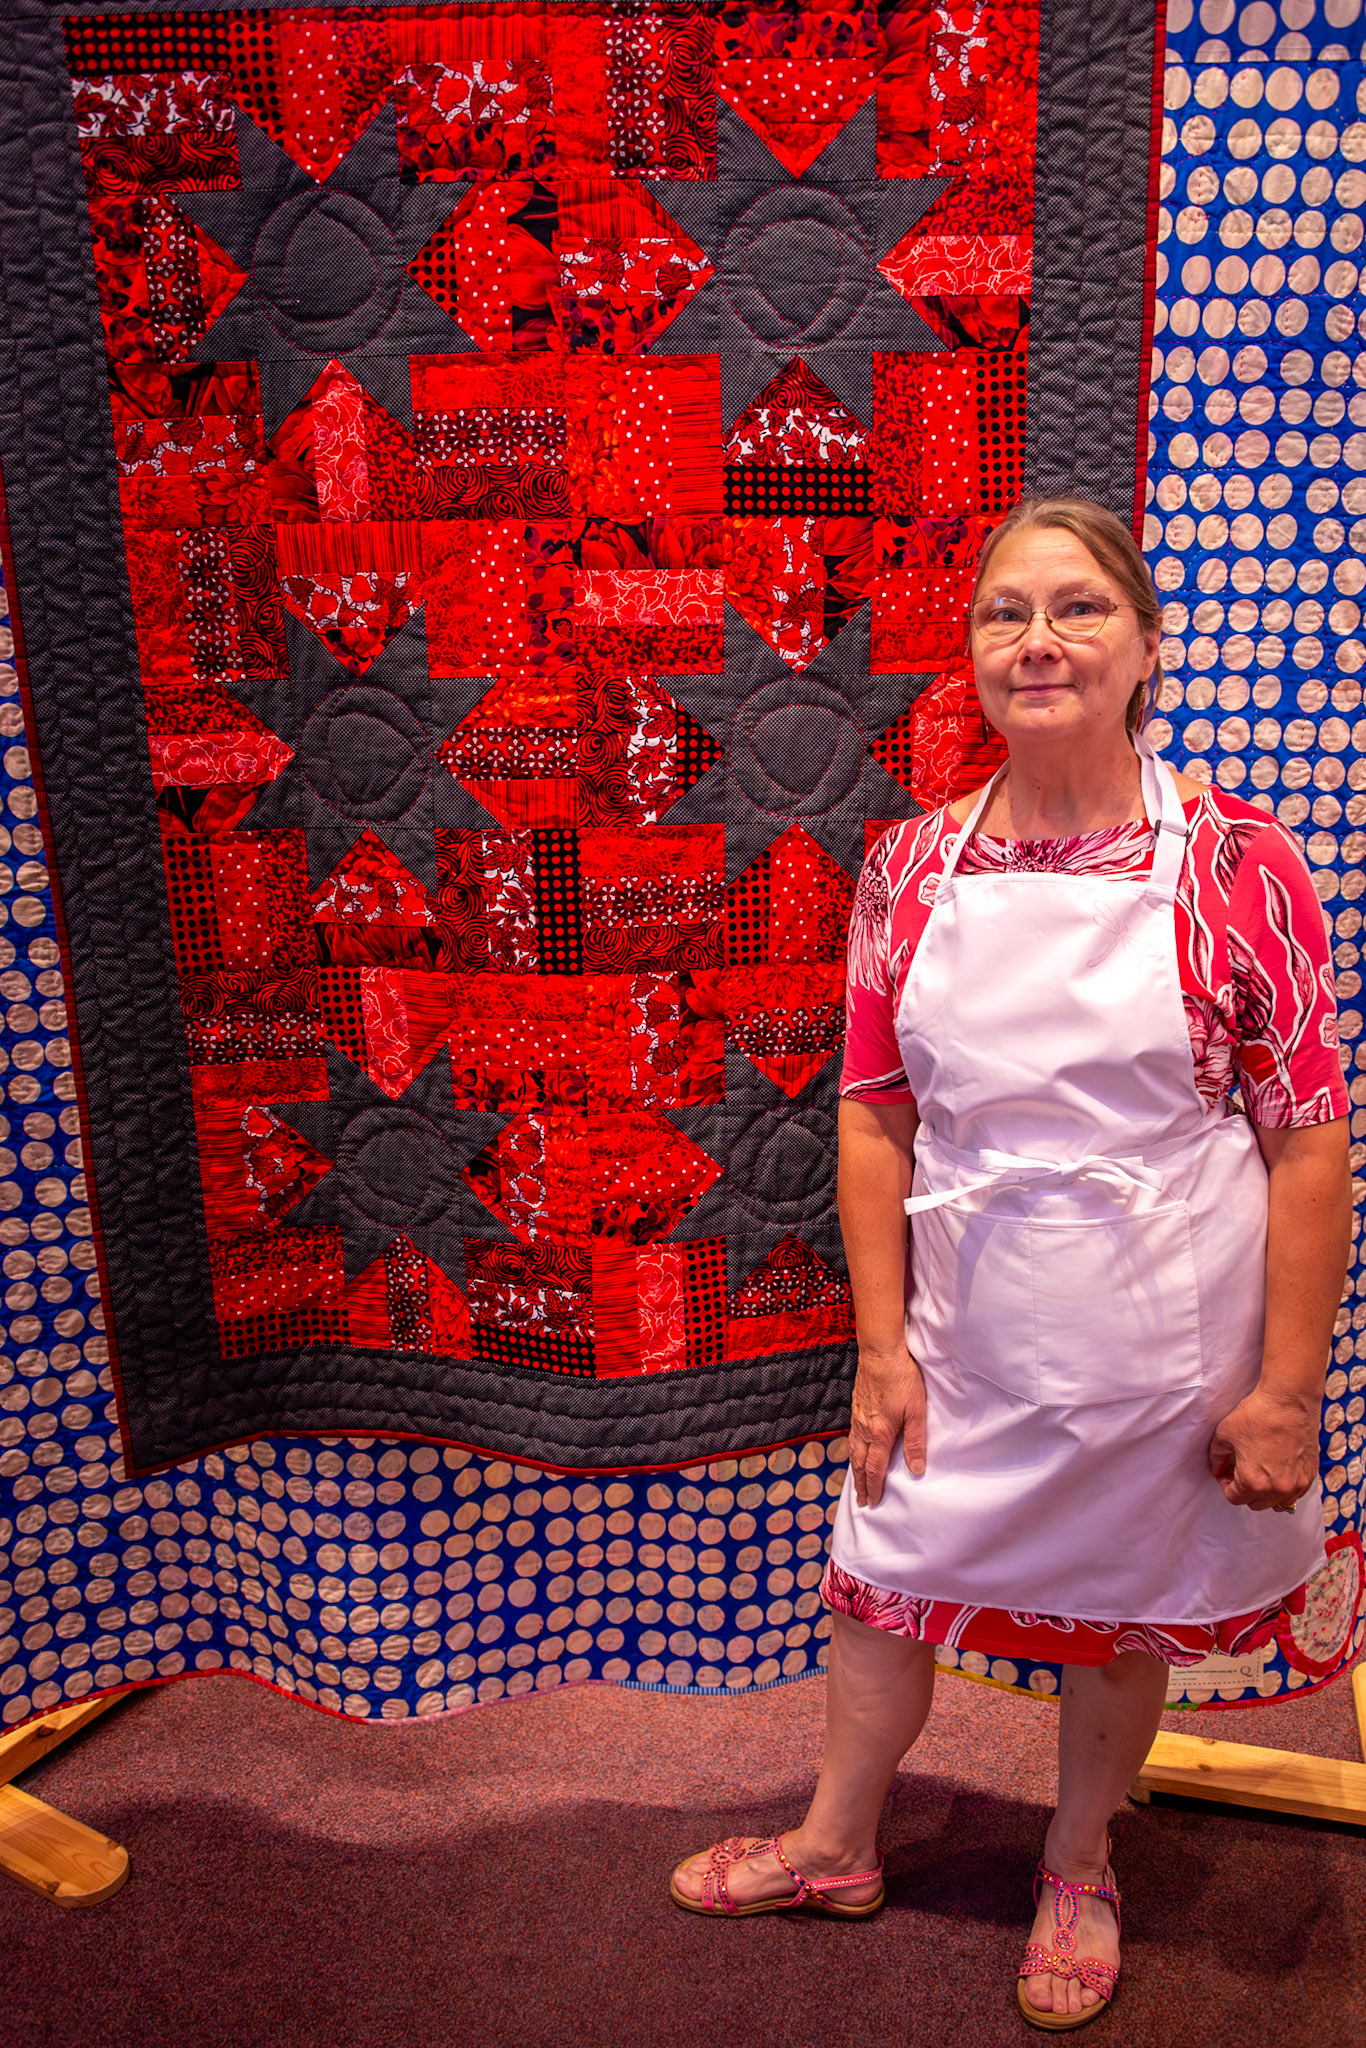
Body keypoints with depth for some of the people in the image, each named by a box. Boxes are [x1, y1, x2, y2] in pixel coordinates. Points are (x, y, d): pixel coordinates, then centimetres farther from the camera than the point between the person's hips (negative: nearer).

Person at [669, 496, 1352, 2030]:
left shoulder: (1238, 867, -12)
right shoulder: (910, 871, -4)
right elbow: (874, 1118, 0)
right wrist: (883, 1346, -1)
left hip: (1161, 1351, -2)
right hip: (963, 1337, 3)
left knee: (1122, 1615, 19)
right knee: (887, 1579, 18)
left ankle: (1078, 1869, 48)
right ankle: (836, 1844, 46)